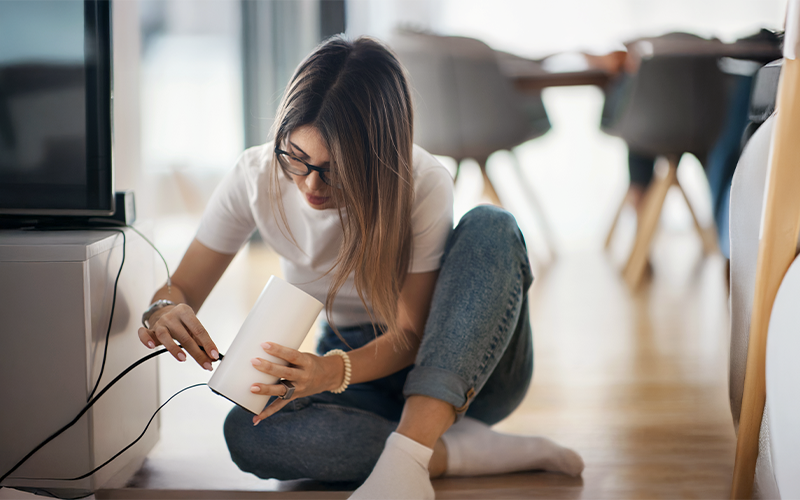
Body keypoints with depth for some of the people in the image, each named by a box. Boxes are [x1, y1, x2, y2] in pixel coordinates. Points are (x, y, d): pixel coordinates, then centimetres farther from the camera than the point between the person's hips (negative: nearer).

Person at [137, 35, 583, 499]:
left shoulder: (425, 185, -23)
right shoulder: (256, 178, -14)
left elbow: (410, 334, -19)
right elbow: (182, 288, -5)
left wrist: (333, 371, -39)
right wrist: (166, 312, -30)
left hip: (467, 371, -1)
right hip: (354, 366, 2)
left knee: (491, 227, -32)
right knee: (248, 432, -31)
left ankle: (405, 456, -40)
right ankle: (462, 452, -26)